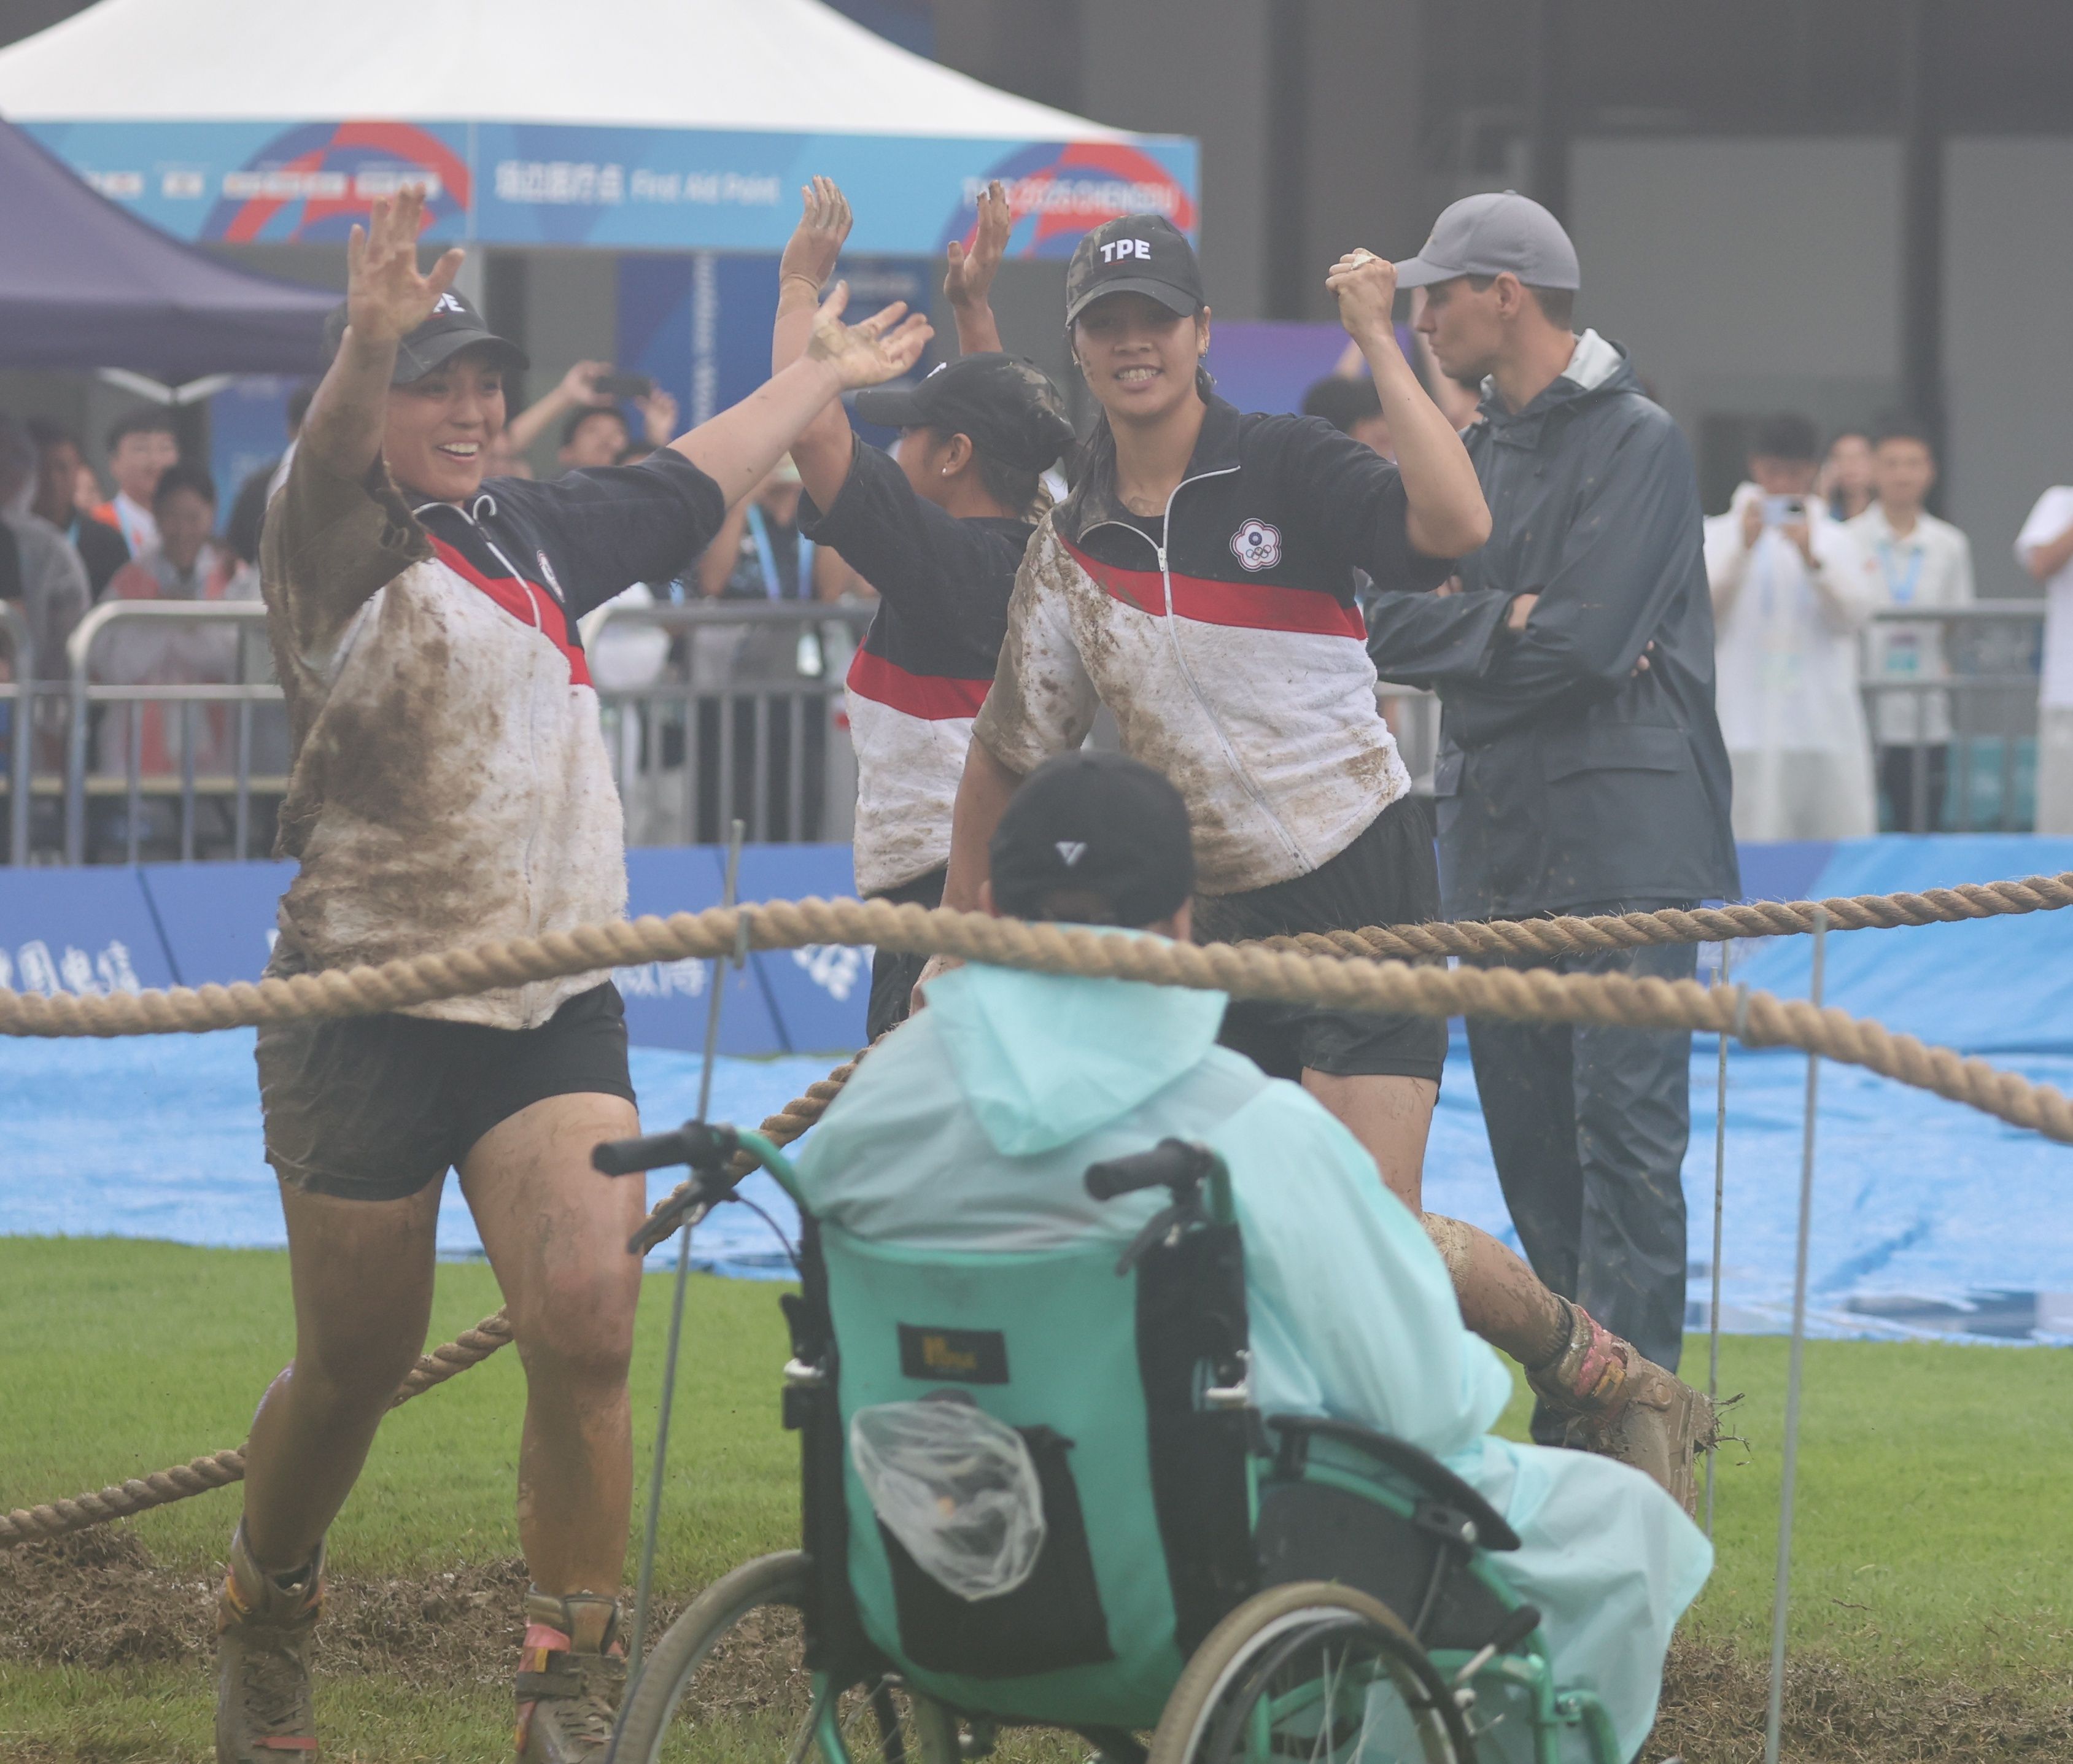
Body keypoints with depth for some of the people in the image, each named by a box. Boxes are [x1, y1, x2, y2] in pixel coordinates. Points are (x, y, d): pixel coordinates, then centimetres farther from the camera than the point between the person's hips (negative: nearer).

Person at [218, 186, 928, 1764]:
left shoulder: (533, 537, 13)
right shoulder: (340, 552, -7)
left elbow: (688, 485, 31)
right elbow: (328, 472, -31)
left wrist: (824, 375, 45)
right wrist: (366, 351, -53)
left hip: (554, 1010, 4)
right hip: (369, 1020, -4)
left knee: (587, 1325, -15)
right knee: (355, 1368, 6)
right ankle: (264, 1632, 34)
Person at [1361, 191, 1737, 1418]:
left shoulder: (1638, 443, -6)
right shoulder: (1473, 452, 17)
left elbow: (1587, 640, -17)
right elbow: (1390, 626, 8)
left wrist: (1459, 630, -1)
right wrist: (1509, 622, -7)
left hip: (1623, 847, -8)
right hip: (1496, 848, 8)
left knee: (1625, 1141, -10)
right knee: (1531, 1148, 8)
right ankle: (1566, 1428, 13)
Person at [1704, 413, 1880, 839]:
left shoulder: (1838, 540, 13)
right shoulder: (1719, 535, 9)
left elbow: (1855, 615, -1)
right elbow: (1702, 609, -5)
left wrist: (1812, 558, -14)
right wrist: (1743, 548, -14)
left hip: (1827, 728, 2)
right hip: (1747, 729, -2)